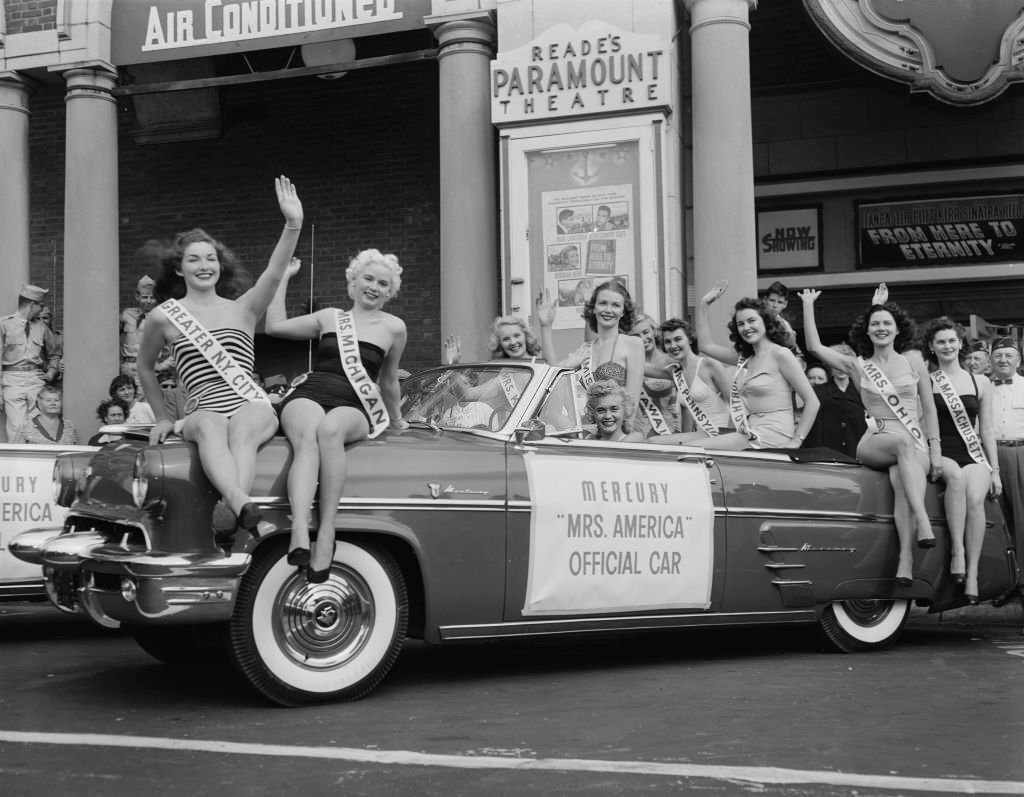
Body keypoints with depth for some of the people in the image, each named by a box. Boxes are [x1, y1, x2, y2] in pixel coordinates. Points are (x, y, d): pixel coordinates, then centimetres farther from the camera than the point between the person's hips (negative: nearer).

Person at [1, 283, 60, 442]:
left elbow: (54, 354, 28)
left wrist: (51, 373, 9)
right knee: (16, 430, -10)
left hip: (37, 381, 3)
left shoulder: (41, 327, 12)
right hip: (13, 380, -3)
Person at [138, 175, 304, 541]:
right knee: (210, 424, -38)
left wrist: (293, 224, -15)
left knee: (242, 425, -36)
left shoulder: (242, 309, 15)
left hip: (254, 408, 1)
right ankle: (241, 503, -65)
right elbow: (145, 367, 29)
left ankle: (230, 505, -61)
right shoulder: (163, 317, 14)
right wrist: (162, 417, 25)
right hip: (202, 413, -1)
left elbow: (273, 274, -2)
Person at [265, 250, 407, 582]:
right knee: (307, 437, -37)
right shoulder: (329, 317, 23)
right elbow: (275, 326, 20)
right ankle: (299, 531, -56)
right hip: (308, 395, 1)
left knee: (330, 429, -40)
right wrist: (283, 276, 25)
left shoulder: (393, 328, 18)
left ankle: (326, 531, -41)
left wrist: (396, 420, 41)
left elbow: (388, 381, 31)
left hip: (353, 408, -1)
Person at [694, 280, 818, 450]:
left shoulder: (780, 354, -6)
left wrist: (796, 442, -15)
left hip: (772, 439, -7)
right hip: (748, 435, 7)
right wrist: (704, 304, 16)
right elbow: (705, 345, 21)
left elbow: (812, 402, -10)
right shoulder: (745, 358, 16)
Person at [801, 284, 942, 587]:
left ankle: (906, 559, -47)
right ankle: (922, 520, -49)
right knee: (904, 441, -36)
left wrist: (935, 451, 3)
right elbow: (814, 346, 4)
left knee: (899, 476, -35)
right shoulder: (858, 366, 12)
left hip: (915, 448, 0)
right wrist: (808, 305, 5)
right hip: (873, 445, 0)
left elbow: (929, 410, 12)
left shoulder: (914, 363, 12)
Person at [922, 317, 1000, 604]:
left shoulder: (980, 383, 15)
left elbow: (987, 430, 15)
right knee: (956, 475, -38)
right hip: (940, 454, -1)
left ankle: (972, 575, -27)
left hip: (973, 456, 2)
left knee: (975, 498, -30)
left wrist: (995, 470, 9)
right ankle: (957, 550, -34)